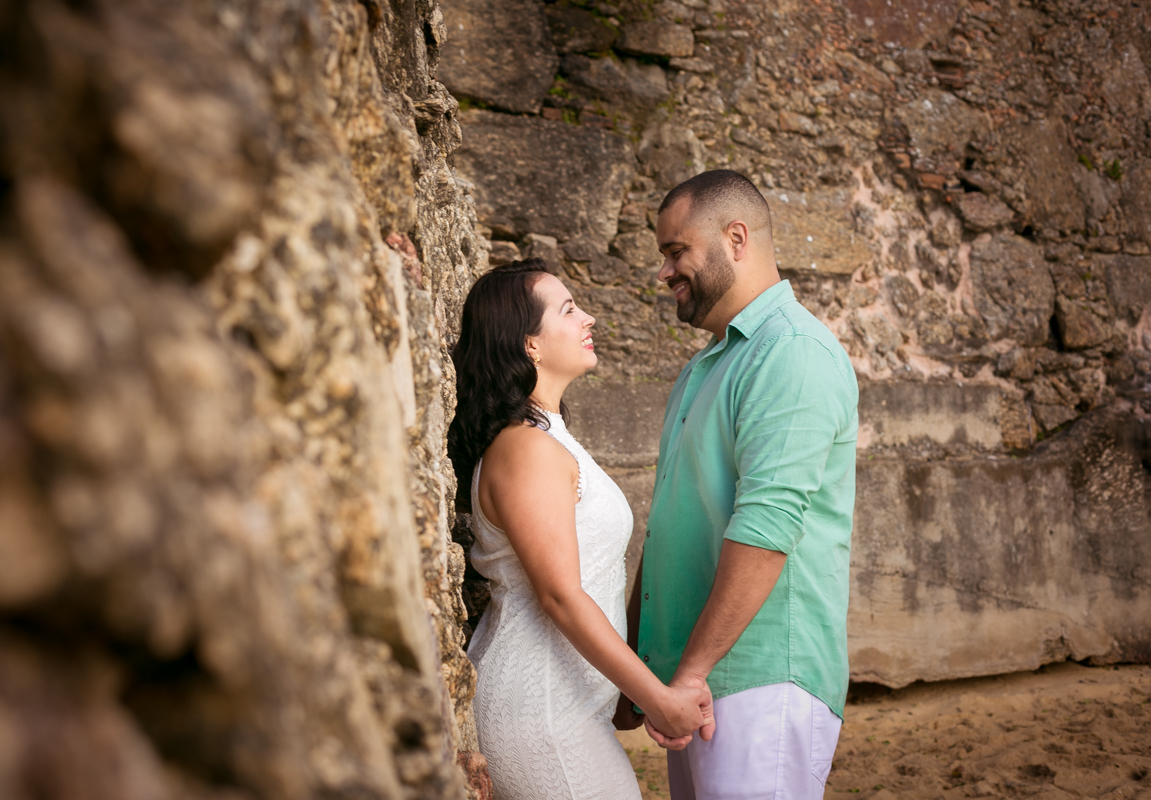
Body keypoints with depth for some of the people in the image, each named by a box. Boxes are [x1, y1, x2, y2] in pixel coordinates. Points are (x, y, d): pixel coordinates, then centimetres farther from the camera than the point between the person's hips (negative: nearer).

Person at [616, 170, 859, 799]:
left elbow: (767, 525, -22)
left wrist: (691, 671, -21)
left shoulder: (795, 353, -13)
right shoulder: (704, 366, 20)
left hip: (762, 681, -9)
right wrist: (630, 658, 20)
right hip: (693, 681, 9)